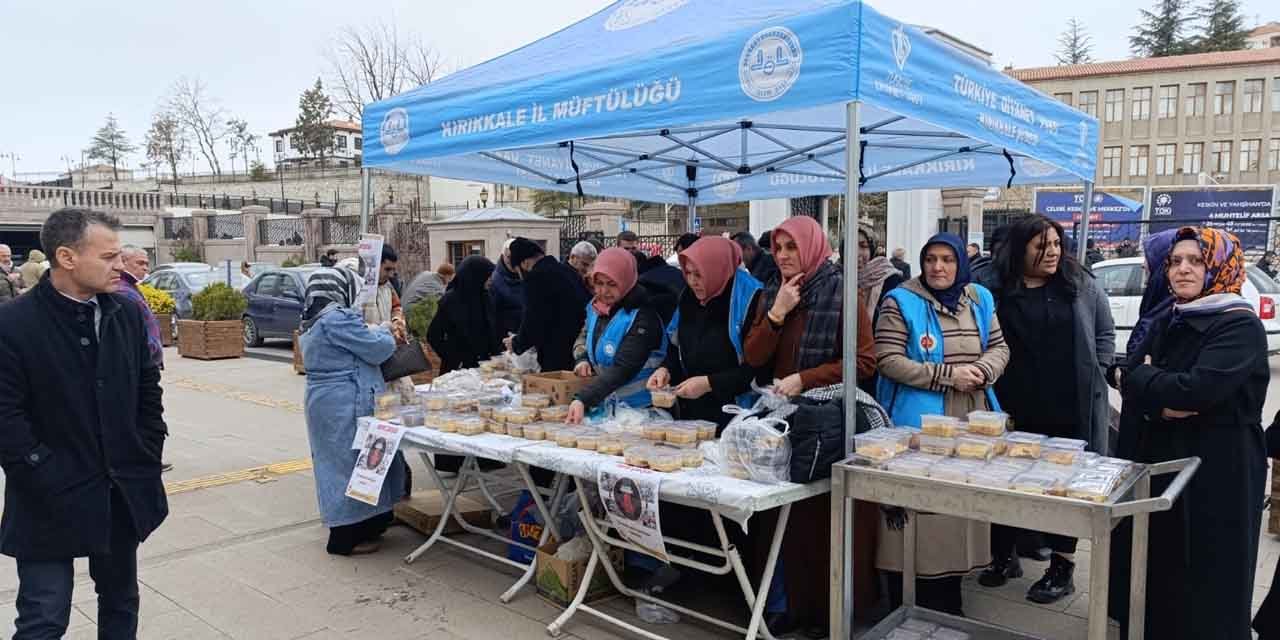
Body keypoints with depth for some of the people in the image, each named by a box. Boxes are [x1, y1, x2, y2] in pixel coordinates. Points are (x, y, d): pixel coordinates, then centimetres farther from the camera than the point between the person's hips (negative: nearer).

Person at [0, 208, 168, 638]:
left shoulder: (127, 315, 2)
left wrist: (147, 462, 3)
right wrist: (49, 480, -15)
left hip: (123, 495, 5)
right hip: (51, 502, -5)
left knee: (120, 604, 19)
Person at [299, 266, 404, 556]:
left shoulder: (312, 322, 12)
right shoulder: (338, 318, -19)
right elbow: (378, 350, -16)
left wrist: (370, 334, 13)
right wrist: (382, 332, 4)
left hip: (326, 402, 10)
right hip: (345, 407, -10)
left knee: (337, 464, 17)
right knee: (350, 463, -2)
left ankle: (360, 524, 30)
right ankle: (345, 538, 6)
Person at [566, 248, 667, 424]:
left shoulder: (642, 318, -17)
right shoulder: (595, 307, 3)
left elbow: (622, 369, -25)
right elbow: (584, 336, 21)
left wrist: (582, 399, -34)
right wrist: (582, 359, -1)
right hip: (604, 406, 6)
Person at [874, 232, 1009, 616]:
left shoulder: (980, 299, 11)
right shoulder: (901, 301, -6)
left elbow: (999, 347, 16)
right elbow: (889, 361, -13)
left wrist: (983, 371, -8)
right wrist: (948, 374, -17)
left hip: (971, 423, 6)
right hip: (917, 425, -5)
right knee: (915, 510, -4)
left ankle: (948, 605, 28)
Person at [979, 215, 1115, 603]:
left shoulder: (1082, 285, 4)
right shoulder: (998, 292, 1)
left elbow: (1104, 334, 11)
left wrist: (1094, 374, 2)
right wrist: (997, 382, 1)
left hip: (1074, 406, 0)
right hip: (1018, 407, 0)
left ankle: (1062, 568, 18)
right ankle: (1005, 557, 25)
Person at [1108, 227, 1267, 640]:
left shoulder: (1241, 327, -14)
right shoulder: (1165, 324, 10)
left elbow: (1196, 390, -27)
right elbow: (1128, 382, 2)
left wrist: (1139, 377, -10)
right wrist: (1161, 401, -19)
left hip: (1216, 469, -7)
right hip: (1157, 460, 7)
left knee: (1203, 574, 6)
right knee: (1153, 562, 16)